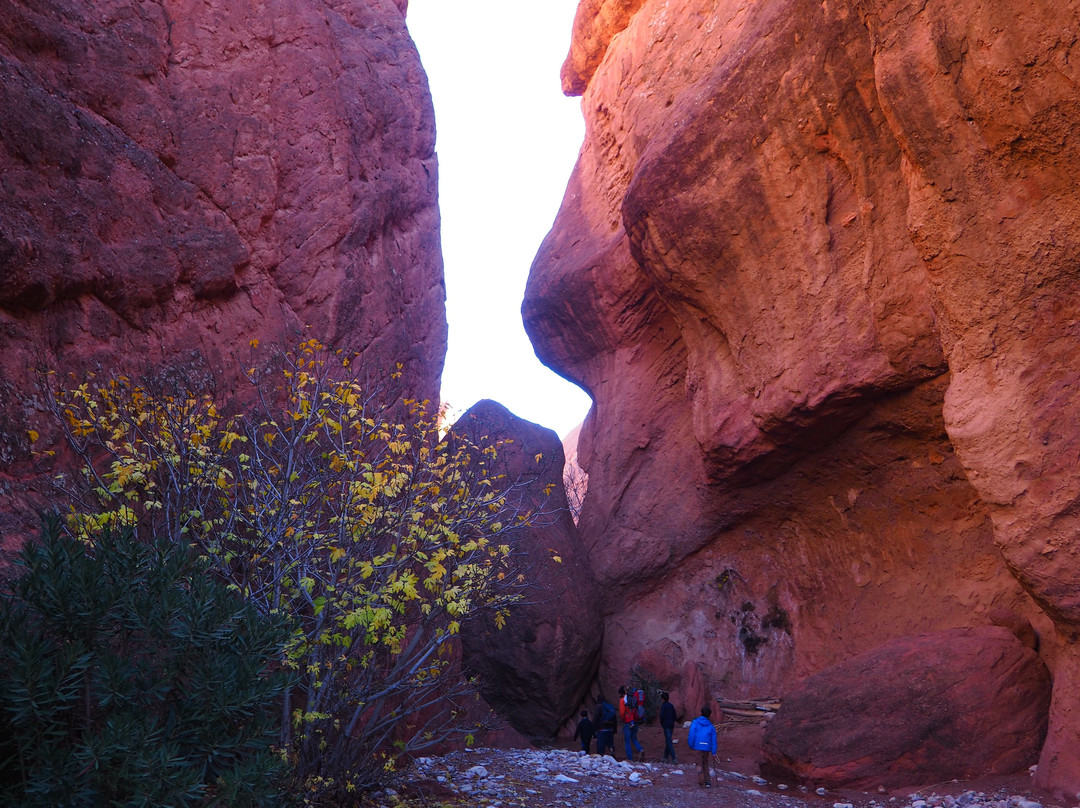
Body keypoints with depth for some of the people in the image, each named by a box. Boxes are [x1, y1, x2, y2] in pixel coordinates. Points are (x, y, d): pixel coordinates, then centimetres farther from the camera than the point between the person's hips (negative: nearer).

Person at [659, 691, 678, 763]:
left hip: (666, 725, -7)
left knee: (669, 742, -7)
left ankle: (674, 759, -14)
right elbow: (674, 716, 12)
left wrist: (661, 723, -2)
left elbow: (662, 715, -18)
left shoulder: (663, 706, -10)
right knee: (667, 741, 15)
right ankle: (665, 757, 21)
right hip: (671, 725, 7)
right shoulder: (671, 705, 10)